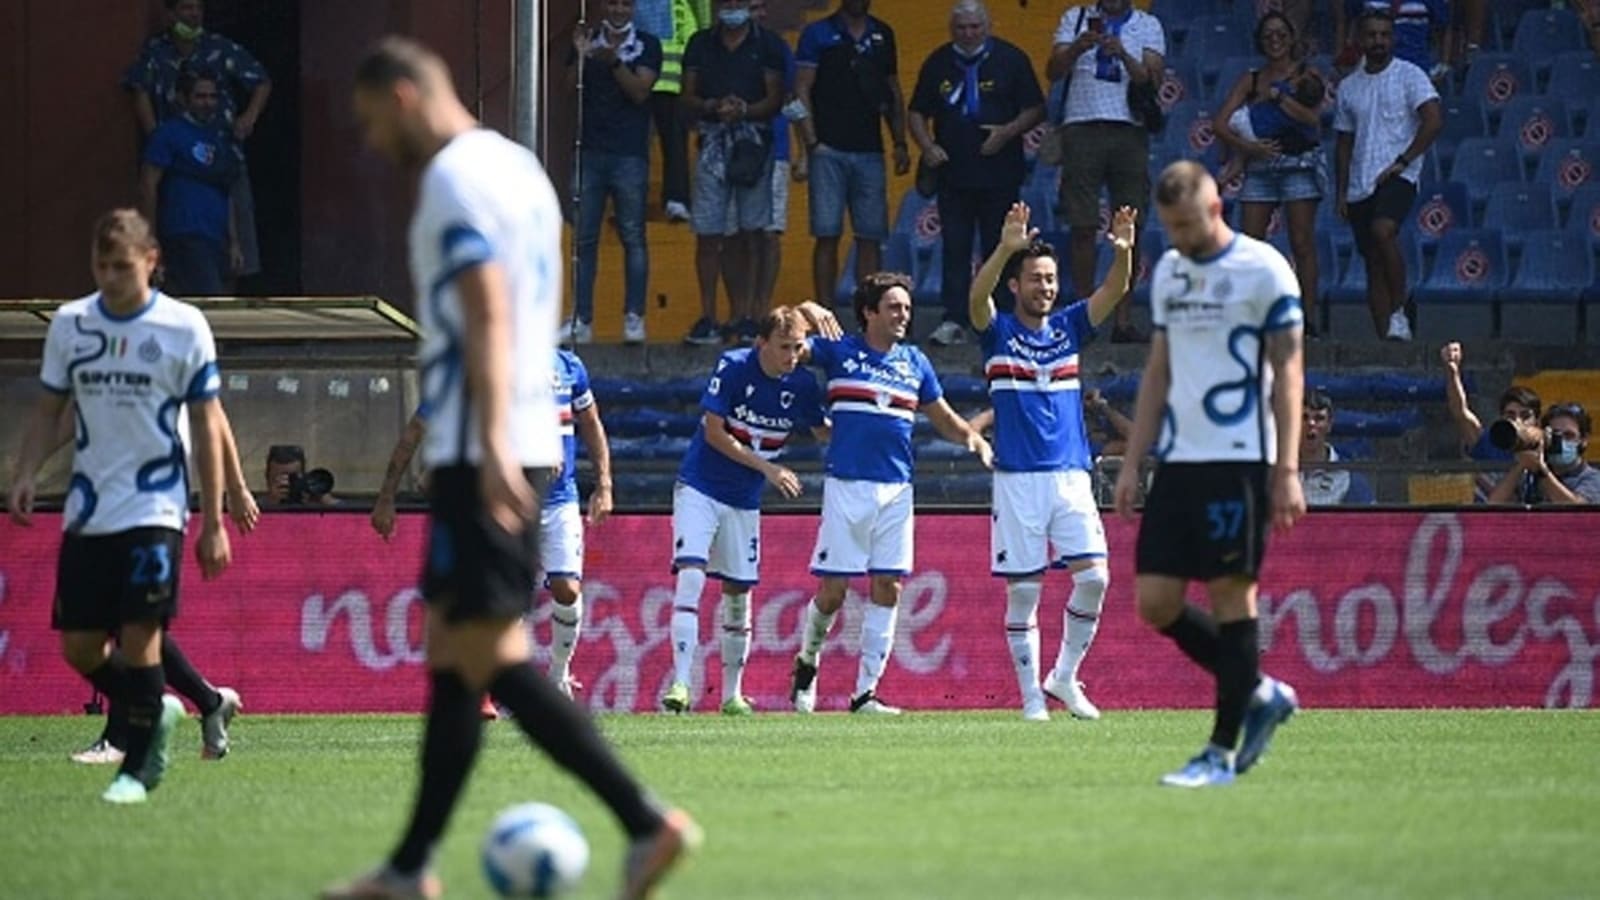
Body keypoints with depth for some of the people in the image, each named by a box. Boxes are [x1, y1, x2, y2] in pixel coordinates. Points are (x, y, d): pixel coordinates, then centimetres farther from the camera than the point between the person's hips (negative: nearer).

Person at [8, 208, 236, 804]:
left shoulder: (184, 328, -4)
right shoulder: (70, 324, 6)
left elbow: (207, 426, 0)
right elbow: (48, 410, 13)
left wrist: (212, 522, -3)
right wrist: (26, 476, -5)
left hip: (155, 510, -4)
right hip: (87, 512, 4)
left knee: (139, 637, -11)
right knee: (78, 647, 2)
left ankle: (138, 768, 1)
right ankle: (156, 713, 28)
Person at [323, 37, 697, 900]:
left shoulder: (454, 179, -11)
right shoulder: (518, 167, 18)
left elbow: (487, 312, -22)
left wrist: (491, 444, -30)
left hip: (480, 457, -10)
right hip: (526, 445, 10)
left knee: (489, 654, -11)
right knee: (452, 649, 12)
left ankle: (645, 822, -19)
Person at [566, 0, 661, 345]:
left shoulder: (647, 46, 5)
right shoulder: (586, 42, 13)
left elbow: (640, 92, -7)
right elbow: (569, 87, 2)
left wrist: (613, 62, -21)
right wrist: (580, 58, -15)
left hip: (629, 154, -3)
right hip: (590, 151, 3)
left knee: (632, 236, -4)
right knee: (585, 238, 2)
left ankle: (634, 318, -2)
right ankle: (581, 320, 3)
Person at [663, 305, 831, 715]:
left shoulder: (802, 384, -5)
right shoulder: (733, 367, -16)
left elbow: (824, 432, 12)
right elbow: (713, 432, -15)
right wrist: (767, 468, -18)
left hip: (745, 500, 4)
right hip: (700, 488, -4)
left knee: (738, 592, 8)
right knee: (691, 576, -18)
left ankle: (732, 693, 18)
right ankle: (680, 684, -20)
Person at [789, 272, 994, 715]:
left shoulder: (914, 362, 13)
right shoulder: (839, 351, 2)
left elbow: (944, 419, 19)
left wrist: (973, 438, 0)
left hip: (897, 489, 4)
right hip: (847, 484, -4)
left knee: (888, 588, -1)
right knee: (834, 590, -4)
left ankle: (865, 693, 3)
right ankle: (807, 661, 24)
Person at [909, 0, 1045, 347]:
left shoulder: (1010, 59, 2)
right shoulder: (938, 63, 9)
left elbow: (1034, 109, 3)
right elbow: (918, 113, 13)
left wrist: (1008, 132, -14)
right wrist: (927, 146, -4)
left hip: (1000, 172, -2)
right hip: (952, 172, 2)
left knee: (998, 249, 3)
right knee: (954, 249, -2)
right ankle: (954, 320, -2)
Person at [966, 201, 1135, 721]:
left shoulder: (1068, 328, 11)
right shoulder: (999, 333, 2)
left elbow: (1114, 292, -1)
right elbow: (978, 295, -18)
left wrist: (1123, 250, -21)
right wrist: (1006, 248, -33)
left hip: (1071, 475, 3)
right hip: (1018, 481, -3)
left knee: (1093, 578, -8)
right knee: (1023, 592, 0)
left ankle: (1064, 677, 9)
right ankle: (1031, 696, 8)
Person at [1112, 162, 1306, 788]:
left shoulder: (1263, 271, -5)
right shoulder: (1167, 273, 14)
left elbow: (1287, 373, -6)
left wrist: (1287, 471, -12)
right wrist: (1133, 462, 14)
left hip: (1239, 459, -7)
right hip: (1179, 458, 7)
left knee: (1230, 596, -5)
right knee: (1157, 602, 1)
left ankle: (1221, 753, -1)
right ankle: (1259, 693, 19)